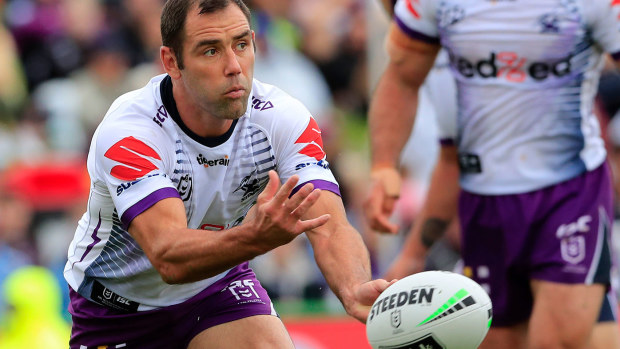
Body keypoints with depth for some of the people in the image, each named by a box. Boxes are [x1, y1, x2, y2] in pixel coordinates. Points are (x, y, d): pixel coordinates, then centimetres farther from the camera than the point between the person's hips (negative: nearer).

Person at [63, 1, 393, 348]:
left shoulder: (283, 118, -19)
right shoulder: (126, 133, -31)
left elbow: (331, 229, -30)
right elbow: (168, 257, -44)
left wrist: (355, 293, -53)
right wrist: (254, 237, -64)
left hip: (219, 286, 2)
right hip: (117, 304, -2)